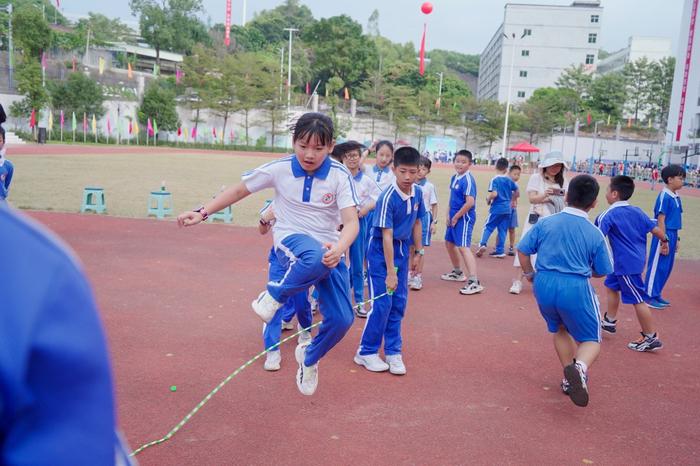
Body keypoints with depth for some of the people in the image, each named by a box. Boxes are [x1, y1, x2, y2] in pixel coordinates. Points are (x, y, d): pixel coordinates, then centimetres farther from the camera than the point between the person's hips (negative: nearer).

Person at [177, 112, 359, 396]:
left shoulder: (340, 176, -11)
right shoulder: (279, 169, -9)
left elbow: (352, 222, -20)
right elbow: (238, 191, 4)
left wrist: (339, 248, -41)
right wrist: (201, 213, -1)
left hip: (329, 251, 3)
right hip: (290, 240, -2)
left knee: (341, 320, -8)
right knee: (316, 258, -41)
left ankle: (309, 358, 24)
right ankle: (274, 296, -12)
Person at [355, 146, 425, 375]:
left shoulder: (417, 193, -4)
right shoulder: (388, 197, -23)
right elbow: (387, 235, -24)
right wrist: (390, 272, -23)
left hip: (402, 248, 6)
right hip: (380, 250, -6)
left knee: (399, 303, 7)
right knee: (382, 303, -6)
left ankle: (393, 352, 19)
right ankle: (366, 352, 10)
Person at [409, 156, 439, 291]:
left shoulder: (430, 186, -4)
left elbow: (434, 205, 0)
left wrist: (434, 222, -5)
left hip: (423, 217, -3)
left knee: (420, 248, -1)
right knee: (411, 247, 10)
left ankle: (418, 276, 7)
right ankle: (411, 273, 25)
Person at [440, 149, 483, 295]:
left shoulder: (468, 180, -18)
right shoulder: (454, 177, 9)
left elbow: (470, 202, -25)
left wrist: (456, 217, -16)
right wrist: (449, 215, 9)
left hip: (464, 218, -10)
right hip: (453, 217, 10)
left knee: (463, 247, -18)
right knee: (449, 243, 22)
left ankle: (474, 282, -20)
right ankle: (457, 272, 42)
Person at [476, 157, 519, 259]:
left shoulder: (494, 180, -11)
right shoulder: (509, 180, 4)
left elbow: (494, 194, -22)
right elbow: (516, 192, 12)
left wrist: (488, 199, -3)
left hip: (496, 209, -4)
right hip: (507, 209, 4)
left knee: (488, 227, 5)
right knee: (502, 230, 9)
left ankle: (483, 244, -14)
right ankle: (500, 251, 11)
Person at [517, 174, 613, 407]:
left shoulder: (545, 223, -2)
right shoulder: (595, 234, -4)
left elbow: (522, 250, 1)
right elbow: (602, 272, 4)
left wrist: (529, 274, 18)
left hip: (544, 285, 3)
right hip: (576, 289, -3)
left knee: (560, 330, 29)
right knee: (591, 340, 12)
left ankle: (570, 377, 31)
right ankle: (580, 367, -20)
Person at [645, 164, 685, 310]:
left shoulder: (676, 197, 10)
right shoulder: (664, 196, -15)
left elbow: (675, 220, 15)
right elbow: (660, 220, -17)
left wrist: (676, 238, 17)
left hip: (672, 235, 9)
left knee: (667, 268, 14)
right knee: (657, 267, -1)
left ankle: (656, 295, 25)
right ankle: (649, 297, 9)